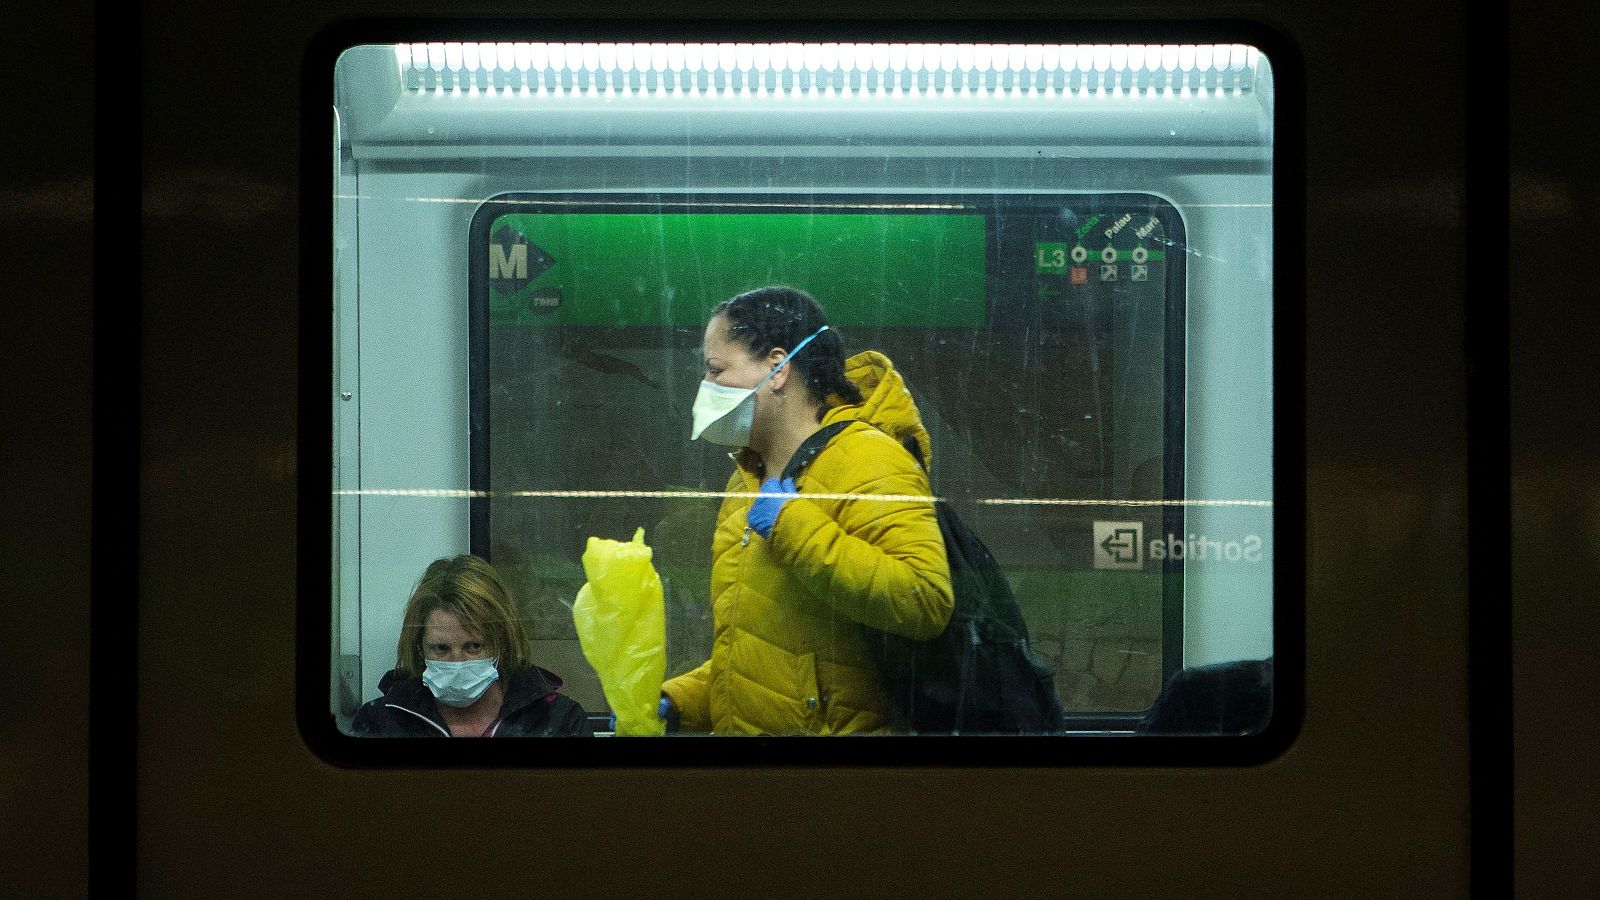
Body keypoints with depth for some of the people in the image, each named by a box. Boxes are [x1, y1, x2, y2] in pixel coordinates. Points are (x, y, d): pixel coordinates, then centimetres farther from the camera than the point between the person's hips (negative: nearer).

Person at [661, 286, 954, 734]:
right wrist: (678, 702, 8)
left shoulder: (865, 461, -12)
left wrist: (794, 527, -24)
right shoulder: (747, 479, 14)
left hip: (845, 726, -8)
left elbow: (926, 600, -28)